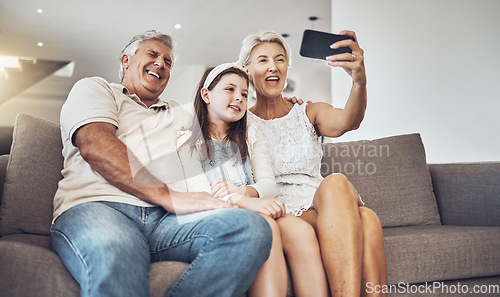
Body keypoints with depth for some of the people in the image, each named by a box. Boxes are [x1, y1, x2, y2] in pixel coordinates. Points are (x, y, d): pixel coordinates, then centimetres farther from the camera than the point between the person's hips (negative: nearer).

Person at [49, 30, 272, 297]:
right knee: (114, 256, -44)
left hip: (168, 216, 6)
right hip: (97, 207, -5)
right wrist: (166, 195, -14)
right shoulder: (94, 89, 19)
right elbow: (95, 146, -2)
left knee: (252, 227, -27)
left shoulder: (179, 113, 36)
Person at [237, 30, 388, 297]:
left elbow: (346, 122, -8)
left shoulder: (310, 113, 17)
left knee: (366, 220, -34)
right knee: (335, 184, -34)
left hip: (321, 209, 3)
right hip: (278, 214, -3)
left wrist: (359, 80, -29)